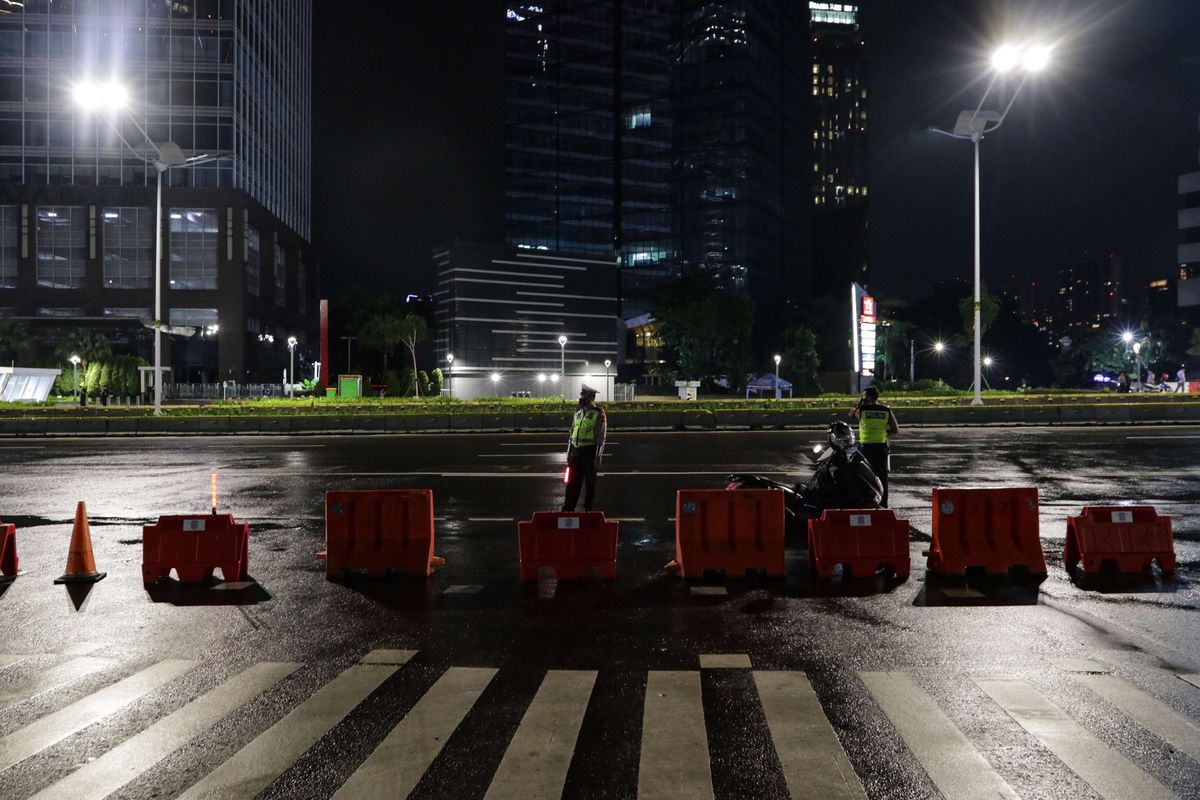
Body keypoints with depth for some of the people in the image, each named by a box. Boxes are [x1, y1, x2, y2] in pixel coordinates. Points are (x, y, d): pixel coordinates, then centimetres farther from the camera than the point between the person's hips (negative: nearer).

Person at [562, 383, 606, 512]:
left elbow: (601, 437, -11)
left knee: (590, 483, 5)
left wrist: (598, 456, -15)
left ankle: (588, 509, 15)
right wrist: (569, 453, 13)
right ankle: (567, 509, 13)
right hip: (576, 452, 6)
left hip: (590, 452, -6)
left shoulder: (599, 414, -7)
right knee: (572, 482, 7)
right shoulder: (578, 412, 11)